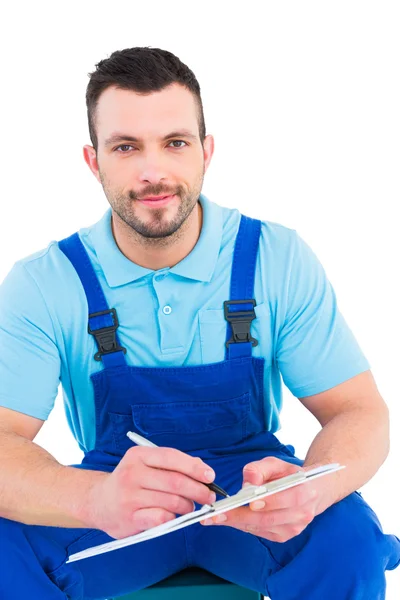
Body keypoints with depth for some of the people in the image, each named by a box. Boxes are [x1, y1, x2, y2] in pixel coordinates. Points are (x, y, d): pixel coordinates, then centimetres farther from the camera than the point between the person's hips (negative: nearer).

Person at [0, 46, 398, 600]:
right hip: (116, 505, 0)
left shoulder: (280, 261, -8)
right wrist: (96, 498, -44)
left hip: (252, 492, 0)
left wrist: (310, 489, -35)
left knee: (349, 544, -30)